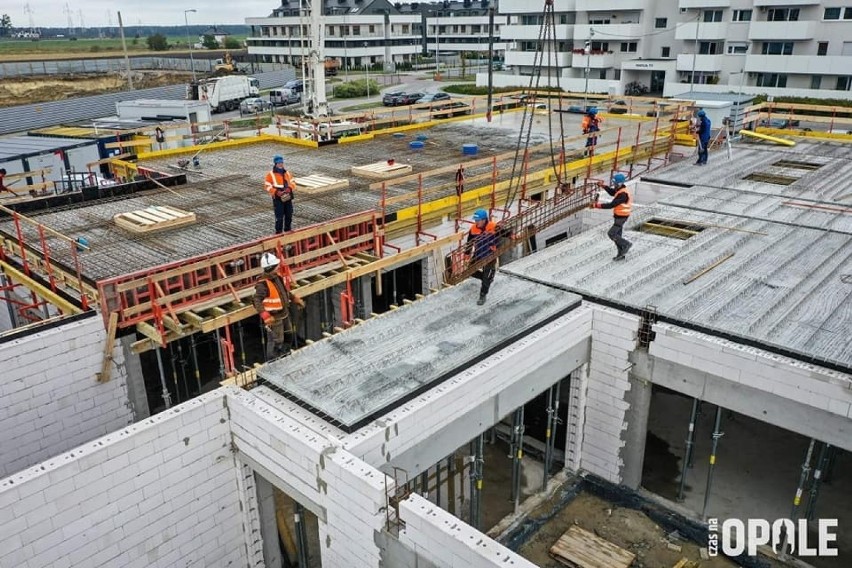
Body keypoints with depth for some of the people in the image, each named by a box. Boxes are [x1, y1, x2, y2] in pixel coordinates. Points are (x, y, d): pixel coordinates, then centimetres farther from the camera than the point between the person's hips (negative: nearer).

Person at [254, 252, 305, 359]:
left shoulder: (277, 277, 0)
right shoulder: (263, 284, -28)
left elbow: (285, 291, 16)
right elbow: (257, 301, -32)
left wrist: (295, 299, 16)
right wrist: (265, 316, -40)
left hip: (284, 313, 9)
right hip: (274, 317, -9)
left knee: (288, 335, 26)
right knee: (276, 341, 2)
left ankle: (286, 355, 48)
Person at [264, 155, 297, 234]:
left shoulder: (287, 173, 12)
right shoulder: (271, 174, -3)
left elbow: (292, 182, 13)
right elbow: (267, 186, -7)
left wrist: (289, 188, -10)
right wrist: (276, 192, -20)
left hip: (288, 197, 5)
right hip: (278, 198, -5)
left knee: (289, 215, 12)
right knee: (279, 216, -6)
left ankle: (288, 230, 29)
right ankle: (278, 232, 3)